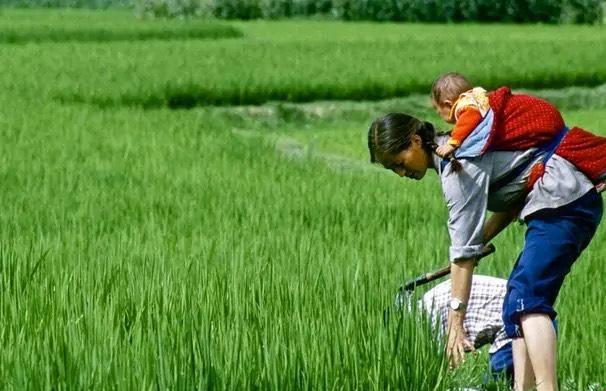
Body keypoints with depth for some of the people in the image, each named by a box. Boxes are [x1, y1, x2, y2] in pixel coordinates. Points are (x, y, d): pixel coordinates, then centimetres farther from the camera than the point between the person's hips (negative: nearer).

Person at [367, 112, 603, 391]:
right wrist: (482, 240, 5)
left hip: (564, 205, -11)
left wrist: (455, 323, -20)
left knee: (528, 300, -22)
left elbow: (463, 250, -20)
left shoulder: (458, 166, -17)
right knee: (515, 307, 9)